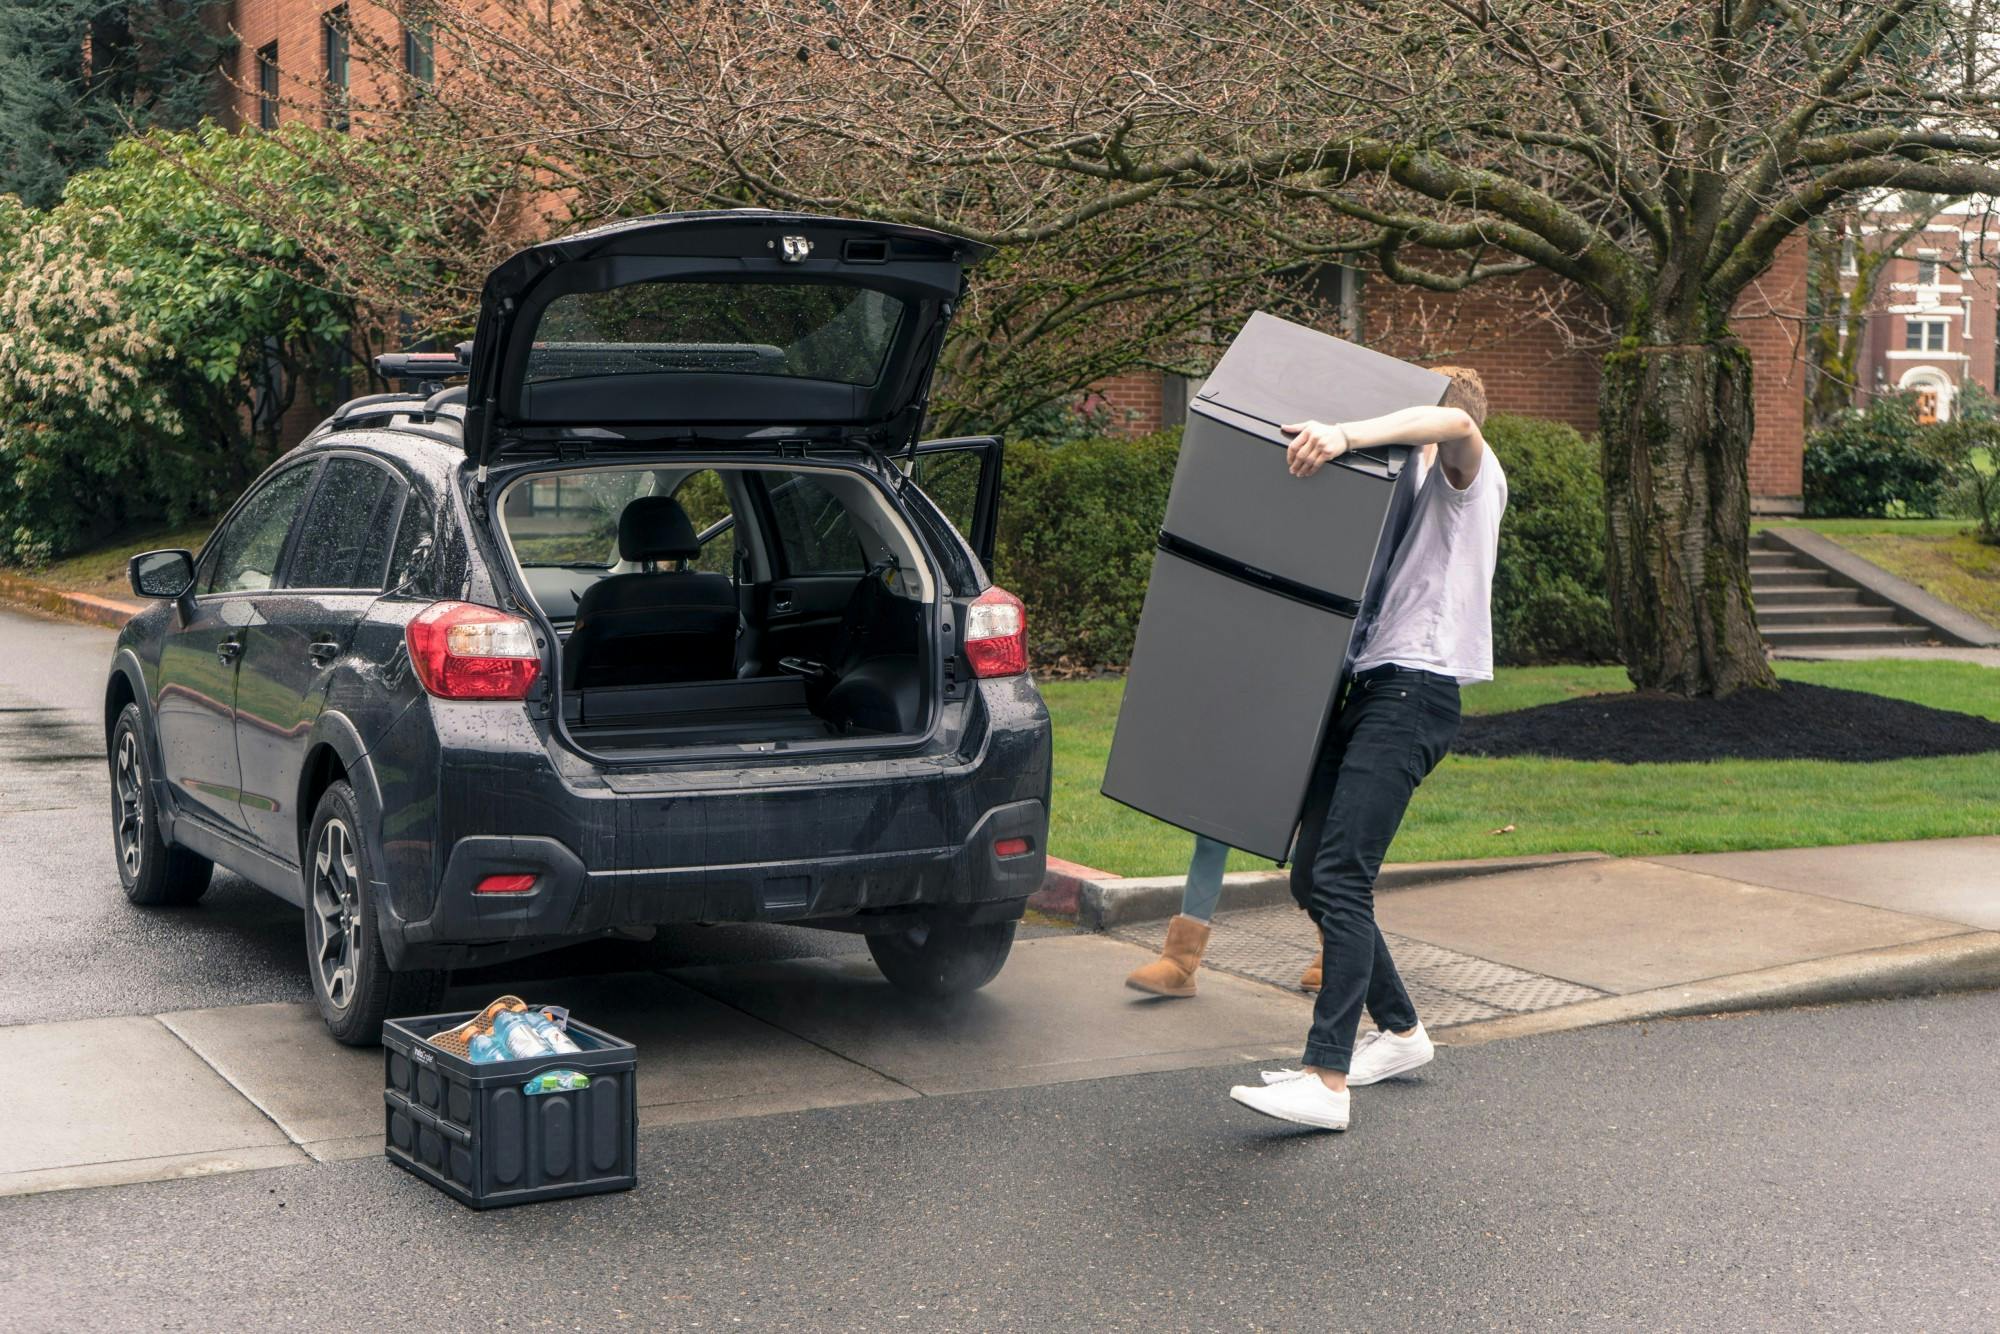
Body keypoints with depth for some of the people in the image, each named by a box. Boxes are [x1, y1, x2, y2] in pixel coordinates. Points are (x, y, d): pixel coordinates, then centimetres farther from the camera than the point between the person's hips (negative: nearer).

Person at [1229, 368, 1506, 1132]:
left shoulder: (1467, 474, 2)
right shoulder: (1408, 492, 30)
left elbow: (1454, 422, -23)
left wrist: (1346, 436, -34)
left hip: (1413, 692, -9)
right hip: (1369, 688, 9)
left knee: (1341, 877, -19)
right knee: (1312, 878, 8)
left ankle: (1326, 1081, -23)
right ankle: (1400, 1032, 21)